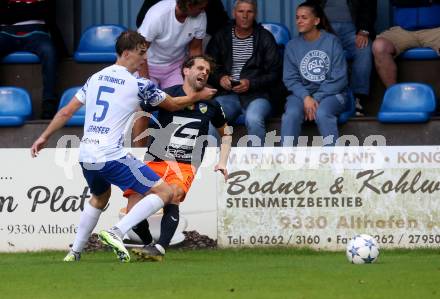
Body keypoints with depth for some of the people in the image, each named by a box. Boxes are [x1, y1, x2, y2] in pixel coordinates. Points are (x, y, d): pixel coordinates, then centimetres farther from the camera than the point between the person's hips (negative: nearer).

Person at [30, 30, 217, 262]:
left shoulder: (96, 78, 13)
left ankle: (74, 253, 33)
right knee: (163, 192, -5)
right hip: (112, 156, -7)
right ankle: (116, 233, -17)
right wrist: (199, 96, 28)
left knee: (99, 197, 35)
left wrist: (44, 137, 27)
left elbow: (66, 112, 16)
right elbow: (173, 105, 10)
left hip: (86, 156, 7)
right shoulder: (139, 84, -4)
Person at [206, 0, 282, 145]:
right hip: (228, 94, 2)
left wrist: (251, 83, -12)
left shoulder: (265, 38, 5)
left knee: (253, 119, -36)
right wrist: (220, 79, -7)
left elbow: (275, 73, 3)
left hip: (257, 95, -2)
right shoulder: (221, 37, 12)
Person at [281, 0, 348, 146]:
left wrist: (317, 98, -14)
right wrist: (306, 97, -17)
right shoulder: (292, 46, 5)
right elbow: (290, 78, 1)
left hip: (330, 93, -2)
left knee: (322, 114, -35)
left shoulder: (332, 42, -3)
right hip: (302, 92, 2)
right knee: (291, 114, -29)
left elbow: (339, 78, -6)